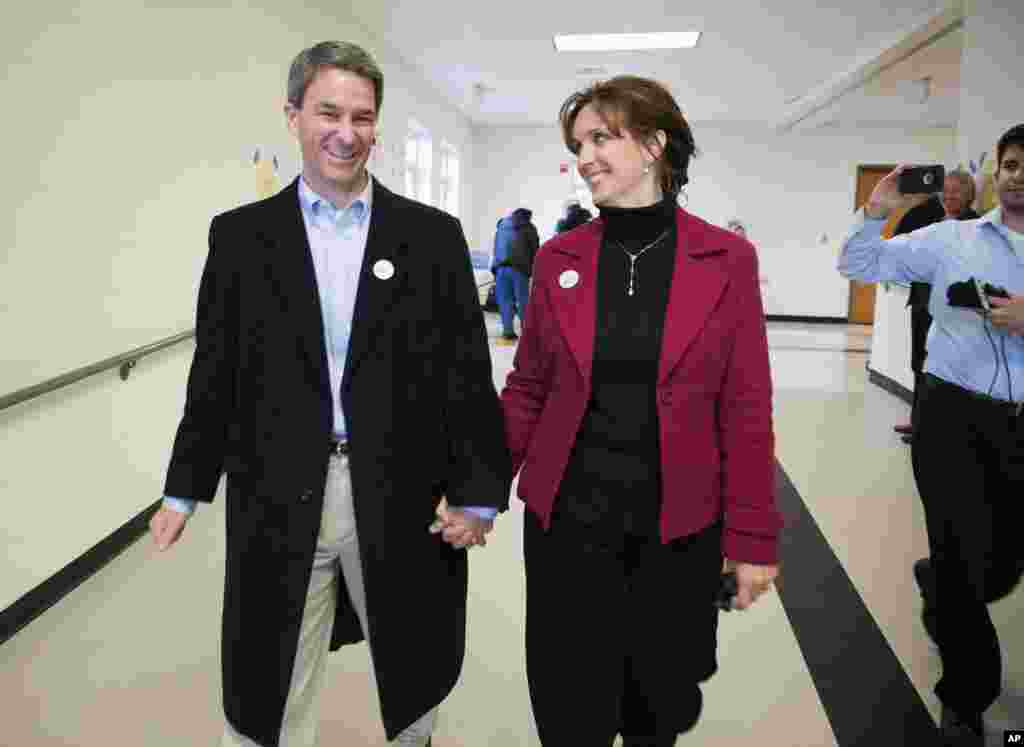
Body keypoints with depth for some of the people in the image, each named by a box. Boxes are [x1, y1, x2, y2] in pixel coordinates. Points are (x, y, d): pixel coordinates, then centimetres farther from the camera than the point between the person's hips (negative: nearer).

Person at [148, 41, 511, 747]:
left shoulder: (434, 235, 0)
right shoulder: (240, 235, 3)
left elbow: (467, 374, -1)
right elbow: (216, 374, 6)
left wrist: (477, 492, -4)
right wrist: (185, 490, 9)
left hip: (403, 503, 0)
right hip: (278, 504, 1)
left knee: (413, 690, 19)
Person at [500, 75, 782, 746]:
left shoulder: (727, 259, -5)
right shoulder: (559, 257, 0)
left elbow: (745, 410, -4)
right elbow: (527, 390, 4)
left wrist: (754, 537, -4)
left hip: (679, 527, 0)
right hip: (565, 517, 1)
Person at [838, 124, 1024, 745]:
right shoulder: (948, 238, 4)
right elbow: (857, 266, 8)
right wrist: (876, 211, -6)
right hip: (954, 414, -1)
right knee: (962, 564, 5)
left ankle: (940, 592, 52)